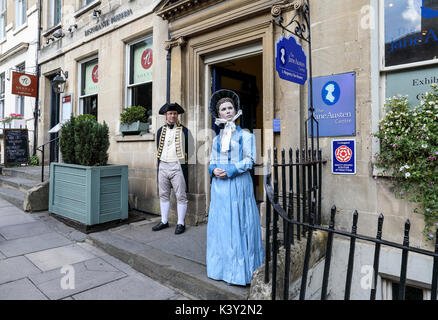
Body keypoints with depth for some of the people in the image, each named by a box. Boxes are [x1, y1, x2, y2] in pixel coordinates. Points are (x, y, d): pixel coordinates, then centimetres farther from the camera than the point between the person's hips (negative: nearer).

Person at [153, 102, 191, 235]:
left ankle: (181, 223, 9)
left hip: (177, 166, -4)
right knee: (163, 195, 11)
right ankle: (164, 221, 23)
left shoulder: (184, 131, 0)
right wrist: (159, 167, 12)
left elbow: (187, 150, -1)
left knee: (181, 196, 0)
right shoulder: (160, 131, 13)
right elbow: (159, 150, 16)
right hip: (163, 166, 5)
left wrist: (184, 167, -6)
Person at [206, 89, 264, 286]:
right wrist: (214, 170, -6)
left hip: (238, 184, -4)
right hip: (219, 185, 5)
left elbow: (249, 160, -5)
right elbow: (212, 161, 16)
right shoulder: (217, 139, 15)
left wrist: (230, 171, -16)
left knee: (238, 225, -2)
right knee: (220, 224, 8)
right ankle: (221, 267, 21)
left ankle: (240, 270, 11)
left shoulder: (245, 135, 1)